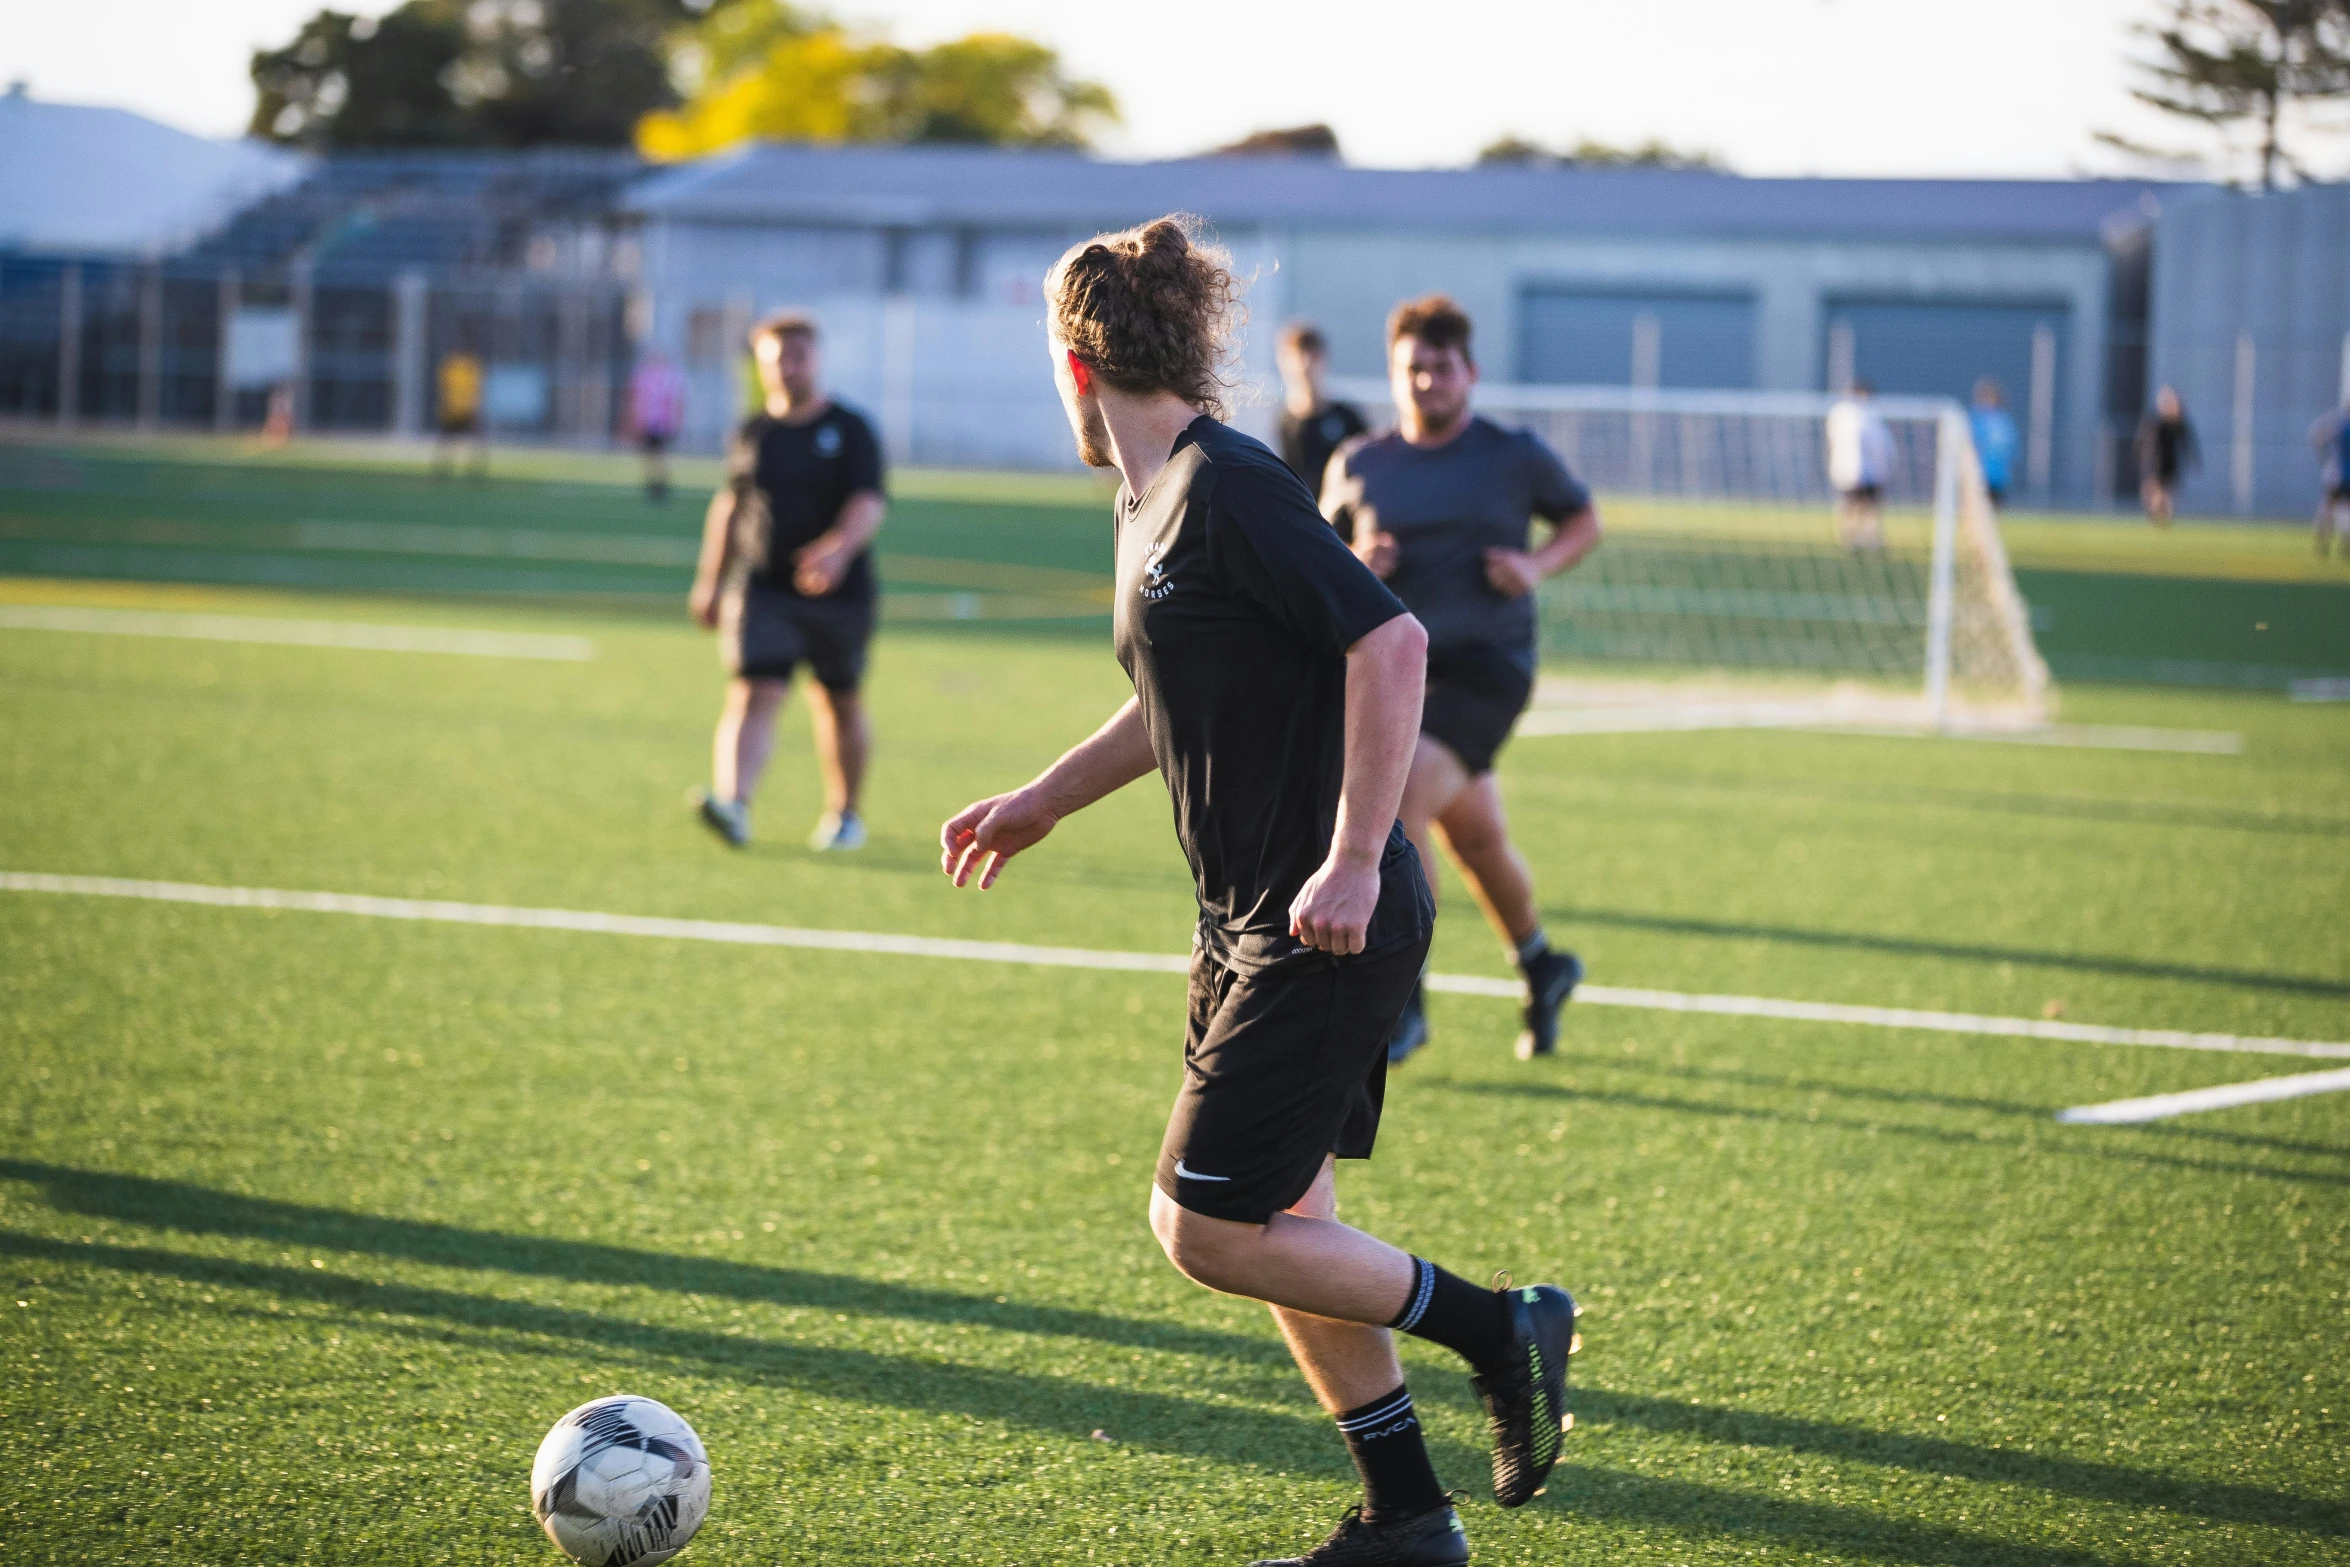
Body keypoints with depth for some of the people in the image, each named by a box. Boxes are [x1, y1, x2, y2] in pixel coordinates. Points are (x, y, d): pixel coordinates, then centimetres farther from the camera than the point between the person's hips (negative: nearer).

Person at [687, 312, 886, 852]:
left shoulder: (850, 430, -1)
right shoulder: (752, 434, 8)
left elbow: (868, 502, -13)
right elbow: (729, 506, 19)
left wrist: (839, 547, -33)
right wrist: (711, 581, 18)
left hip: (839, 593, -1)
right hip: (762, 591, 1)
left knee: (840, 705, 11)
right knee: (753, 696, -15)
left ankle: (844, 813, 29)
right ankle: (732, 806, -31)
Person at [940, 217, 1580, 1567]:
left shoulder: (1226, 485, -17)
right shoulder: (1157, 497, 13)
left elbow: (1391, 641, -24)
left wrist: (1353, 862, -26)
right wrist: (1042, 804, 32)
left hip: (1327, 930, -10)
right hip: (1256, 924, 10)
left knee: (1208, 1227, -8)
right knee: (1281, 1227, 12)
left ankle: (1501, 1332, 4)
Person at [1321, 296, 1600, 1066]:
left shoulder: (1516, 456, -1)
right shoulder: (1357, 466, 5)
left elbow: (1584, 520, 13)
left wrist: (1539, 565, -7)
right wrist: (1355, 565, -8)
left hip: (1486, 665, -4)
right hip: (1394, 667, 4)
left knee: (1400, 800, -23)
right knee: (1474, 837, 15)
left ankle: (1401, 1002, -18)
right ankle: (1540, 965, 42)